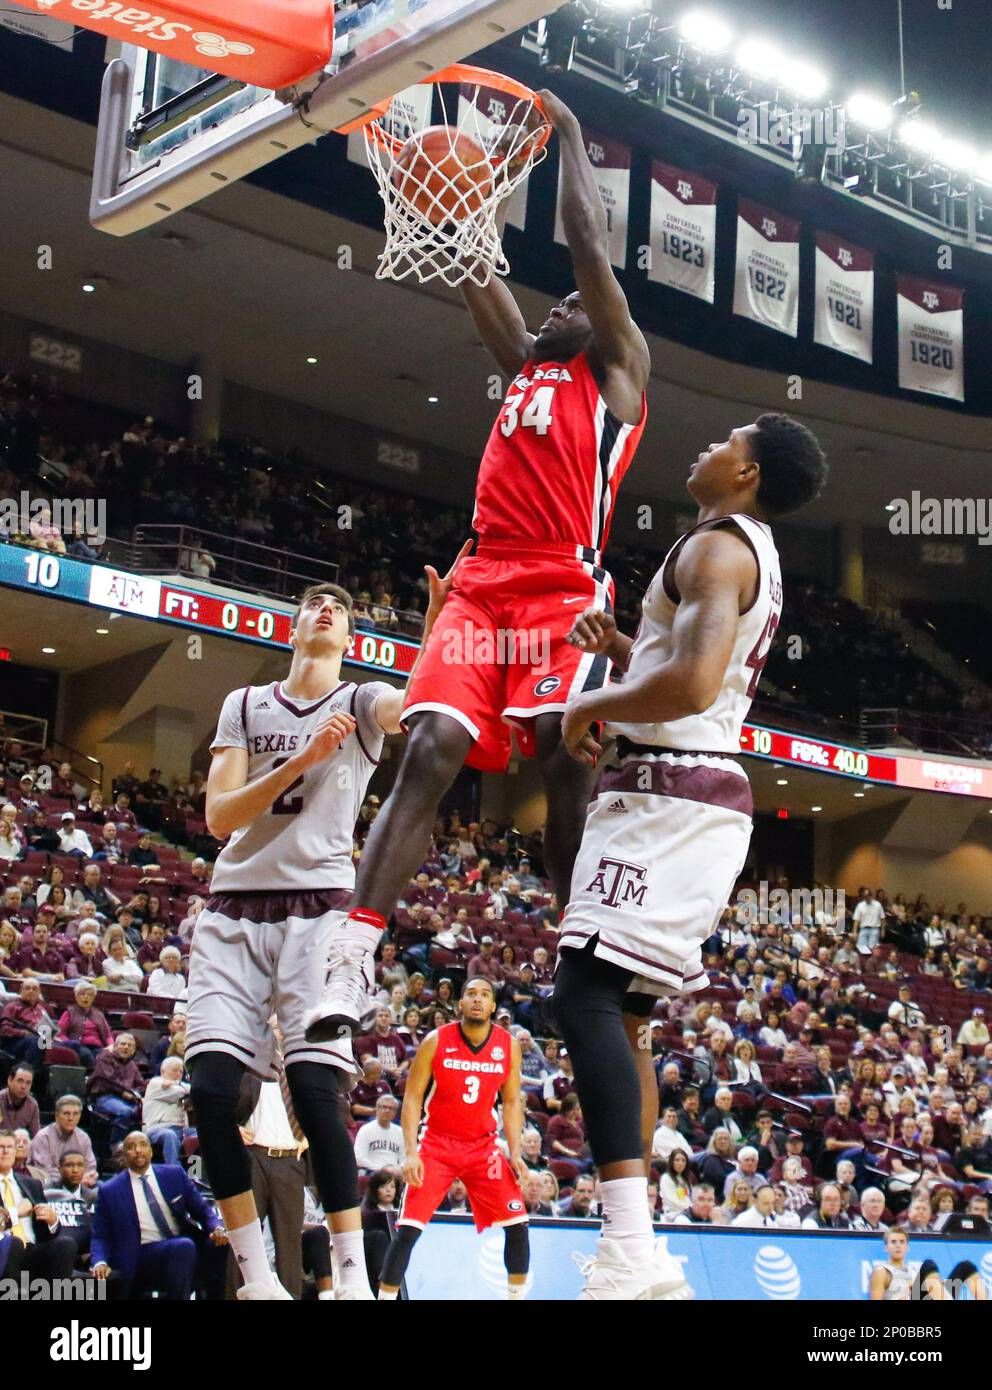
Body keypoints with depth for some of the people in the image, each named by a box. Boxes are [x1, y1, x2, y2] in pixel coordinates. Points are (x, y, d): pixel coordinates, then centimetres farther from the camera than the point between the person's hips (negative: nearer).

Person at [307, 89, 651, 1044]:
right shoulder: (526, 363, 29)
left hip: (565, 593, -5)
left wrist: (567, 137, 16)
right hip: (483, 589, 5)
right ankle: (351, 959, -20)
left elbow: (588, 244, 7)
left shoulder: (618, 367, 13)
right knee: (429, 753, -11)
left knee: (566, 768, -14)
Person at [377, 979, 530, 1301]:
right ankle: (385, 1298, 0)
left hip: (483, 1146, 2)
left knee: (517, 1224, -5)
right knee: (408, 1229, -11)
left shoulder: (509, 1045, -2)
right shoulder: (436, 1041, -9)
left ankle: (517, 1296, 12)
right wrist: (411, 1152, -15)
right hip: (437, 1146, -2)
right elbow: (413, 1097, -6)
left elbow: (511, 1102, 6)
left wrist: (515, 1153, -4)